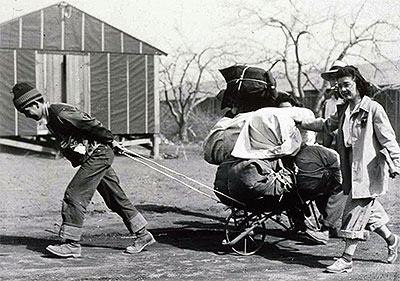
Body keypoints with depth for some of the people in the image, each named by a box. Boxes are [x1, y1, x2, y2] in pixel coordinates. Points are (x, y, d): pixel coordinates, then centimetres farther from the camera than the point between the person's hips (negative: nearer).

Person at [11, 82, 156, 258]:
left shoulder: (60, 113, -19)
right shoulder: (50, 118, 11)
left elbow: (90, 124, -20)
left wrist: (111, 141, -11)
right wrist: (110, 142, 17)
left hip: (98, 155, -10)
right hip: (96, 157, 10)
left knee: (74, 196, -12)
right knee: (115, 198, 13)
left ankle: (71, 244, -8)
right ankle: (142, 235, 20)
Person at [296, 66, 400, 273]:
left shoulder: (373, 109, -10)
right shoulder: (343, 111, 12)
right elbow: (327, 125, 28)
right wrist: (302, 123, 25)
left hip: (368, 169, -7)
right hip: (352, 169, 8)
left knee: (355, 211, -8)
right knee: (367, 210, 16)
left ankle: (346, 259, -4)